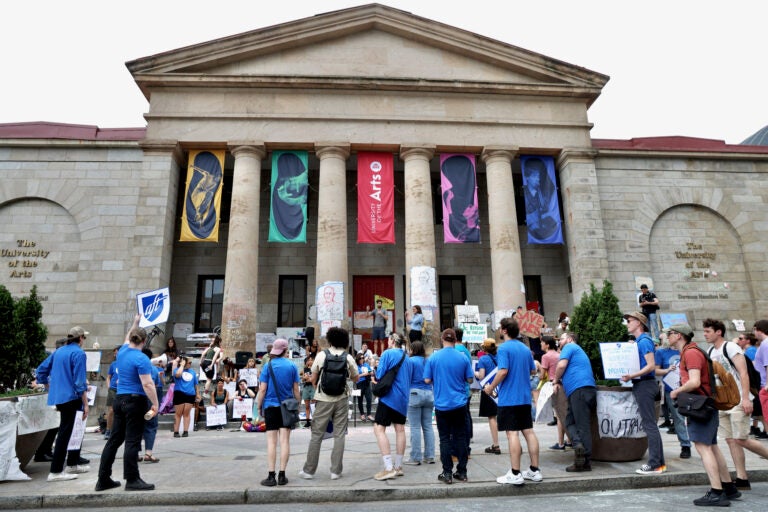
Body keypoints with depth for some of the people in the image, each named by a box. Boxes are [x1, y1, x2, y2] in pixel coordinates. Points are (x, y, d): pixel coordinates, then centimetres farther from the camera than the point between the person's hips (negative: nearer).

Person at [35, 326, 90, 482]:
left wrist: (51, 390, 24)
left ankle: (72, 464, 26)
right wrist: (86, 404, -12)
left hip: (58, 397, 9)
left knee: (74, 430, 18)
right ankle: (55, 472, 1)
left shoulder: (59, 351, 11)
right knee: (65, 433, -3)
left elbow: (41, 371, 15)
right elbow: (79, 381, -16)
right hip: (71, 398, -9)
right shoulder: (78, 353, -13)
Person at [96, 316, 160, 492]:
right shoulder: (141, 359, -15)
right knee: (132, 441, -4)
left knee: (114, 439, 13)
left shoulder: (122, 352, 7)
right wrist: (155, 404, -16)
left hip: (120, 399, 8)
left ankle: (103, 479, 18)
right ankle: (132, 480, 1)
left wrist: (135, 323, 44)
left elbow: (127, 339, 30)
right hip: (135, 401, -8)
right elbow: (147, 384, -21)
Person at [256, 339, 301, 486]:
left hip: (271, 406, -1)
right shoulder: (292, 366, -1)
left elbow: (262, 389, -5)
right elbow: (296, 389, 2)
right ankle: (282, 475, 8)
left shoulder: (268, 366, -4)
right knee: (285, 441, 4)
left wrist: (259, 407, 5)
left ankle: (271, 476, 3)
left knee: (271, 442, 3)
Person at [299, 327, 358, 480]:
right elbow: (355, 378, 8)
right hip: (341, 400, 1)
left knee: (316, 435, 8)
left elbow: (313, 379, 3)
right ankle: (336, 471, 11)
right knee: (339, 435, 8)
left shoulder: (321, 355, -3)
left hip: (323, 399, 0)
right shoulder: (348, 358, -2)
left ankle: (309, 470, 15)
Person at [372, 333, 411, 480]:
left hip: (389, 396, -8)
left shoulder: (387, 353, -8)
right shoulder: (406, 357, 12)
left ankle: (389, 468, -13)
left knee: (379, 429, -7)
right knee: (400, 429, 11)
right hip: (403, 397, 8)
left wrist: (375, 373, 9)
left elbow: (379, 376, -11)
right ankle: (398, 466, 17)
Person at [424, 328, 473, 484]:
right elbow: (470, 379, 3)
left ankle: (447, 473, 8)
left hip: (442, 404, -1)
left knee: (445, 439, 6)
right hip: (460, 404, 1)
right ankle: (462, 472, 16)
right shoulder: (463, 358, -4)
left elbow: (427, 380, -4)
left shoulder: (433, 358, -7)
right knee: (460, 437, 11)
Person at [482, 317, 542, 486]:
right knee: (529, 431, 11)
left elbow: (503, 371, -21)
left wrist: (491, 387, -9)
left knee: (512, 434, -4)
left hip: (509, 398, -7)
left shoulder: (504, 348, -12)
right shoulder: (525, 348, 10)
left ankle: (515, 474, 0)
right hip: (525, 398, 7)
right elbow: (533, 370, 18)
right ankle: (535, 470, 18)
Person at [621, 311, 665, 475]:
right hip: (641, 385, 10)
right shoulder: (638, 341, 16)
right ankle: (659, 462, 21)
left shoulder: (644, 341, -13)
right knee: (650, 424, 13)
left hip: (645, 384, -10)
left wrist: (632, 376, -26)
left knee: (649, 424, -5)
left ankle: (655, 464, 0)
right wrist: (629, 375, 13)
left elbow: (651, 365, -22)